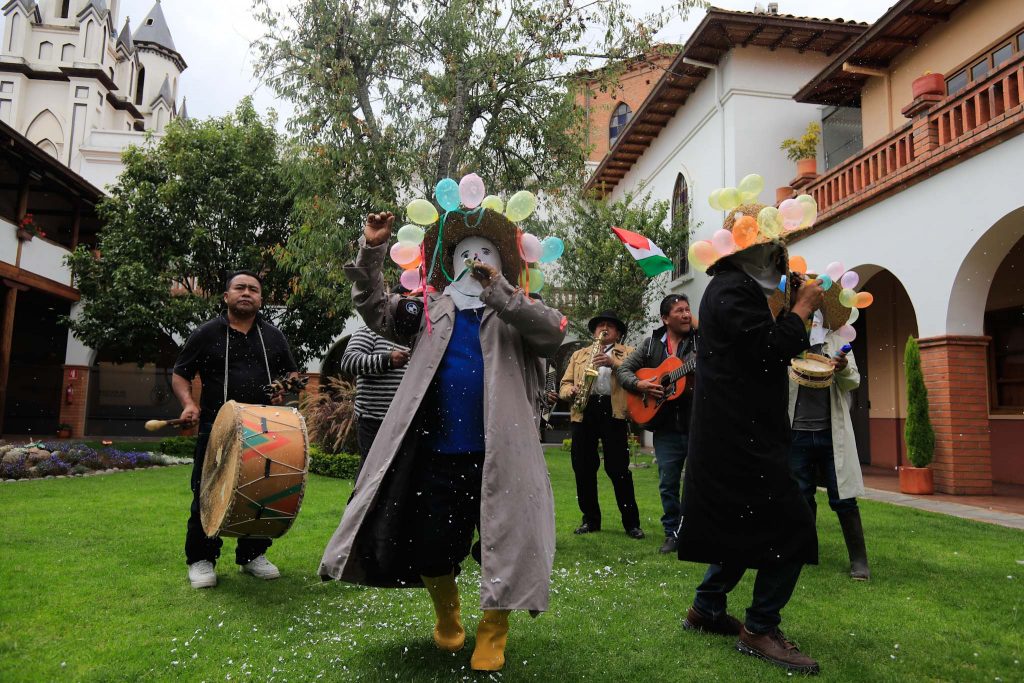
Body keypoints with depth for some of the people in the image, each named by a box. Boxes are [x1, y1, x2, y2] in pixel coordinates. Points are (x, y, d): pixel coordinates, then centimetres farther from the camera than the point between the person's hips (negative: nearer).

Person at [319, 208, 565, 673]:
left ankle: (493, 632, 28)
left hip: (498, 455, -2)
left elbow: (553, 333, -13)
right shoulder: (431, 310, 13)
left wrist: (499, 290, -20)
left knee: (502, 542, 4)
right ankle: (447, 616, 41)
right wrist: (371, 250, -2)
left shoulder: (519, 312, 6)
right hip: (439, 453, 3)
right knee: (430, 545, 11)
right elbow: (373, 308, 11)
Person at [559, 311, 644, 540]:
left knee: (618, 468, -6)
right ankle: (591, 519, 16)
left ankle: (631, 522, 5)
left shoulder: (627, 352, 15)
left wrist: (613, 362, -14)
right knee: (583, 468, 3)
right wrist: (571, 391, -6)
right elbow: (564, 384, 16)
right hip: (583, 410, 3)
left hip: (613, 411, -3)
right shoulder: (579, 354, 23)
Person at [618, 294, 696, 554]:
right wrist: (639, 384, -8)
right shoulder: (652, 345, 9)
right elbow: (624, 369, 11)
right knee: (668, 484, 9)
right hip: (666, 427, 2)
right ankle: (673, 533, 23)